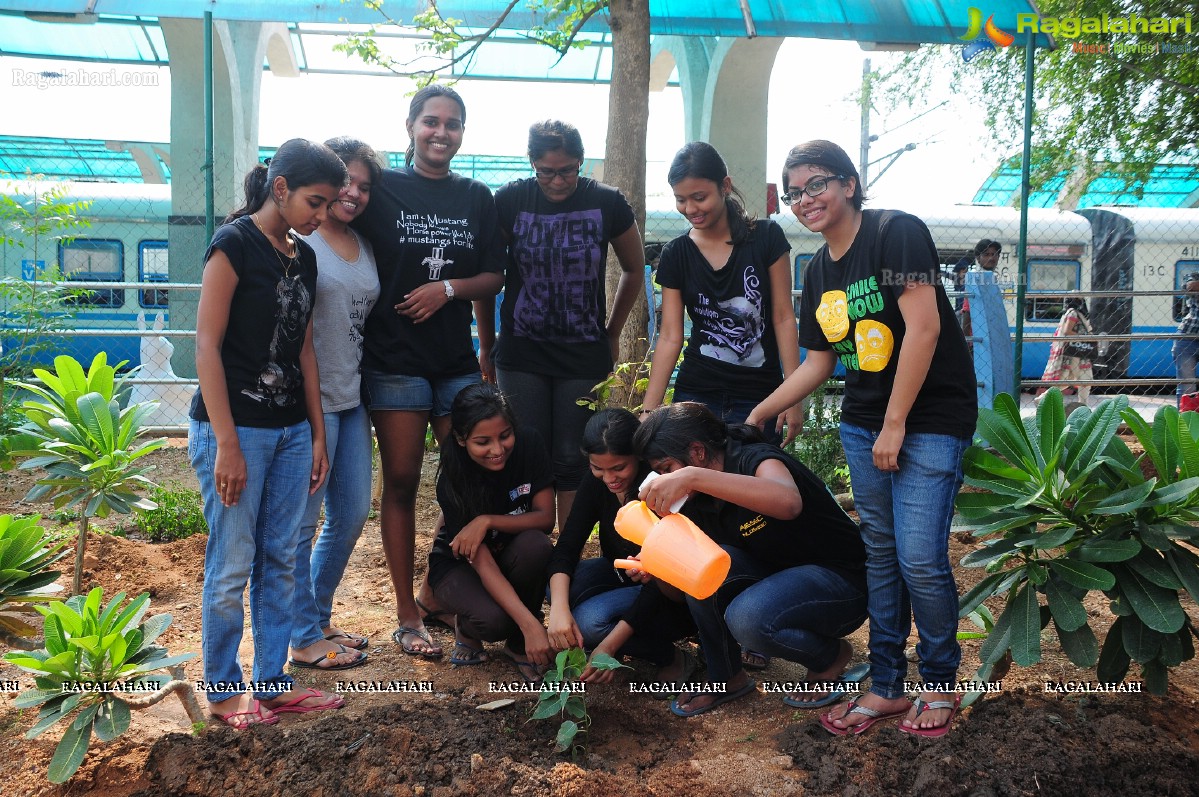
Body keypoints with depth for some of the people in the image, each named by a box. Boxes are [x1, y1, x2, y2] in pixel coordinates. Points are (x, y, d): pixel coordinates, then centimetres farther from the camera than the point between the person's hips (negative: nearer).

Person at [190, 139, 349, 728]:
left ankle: (272, 681, 22)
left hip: (290, 430, 7)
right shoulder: (234, 244, -10)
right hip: (235, 428, -7)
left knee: (279, 562, 11)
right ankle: (223, 689, 17)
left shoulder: (303, 257, 11)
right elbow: (207, 345, -13)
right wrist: (226, 444, -17)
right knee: (232, 565, 1)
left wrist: (317, 434, 13)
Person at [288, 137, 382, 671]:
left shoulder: (363, 246, 14)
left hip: (352, 397, 8)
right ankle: (306, 641, 13)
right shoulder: (300, 240, -9)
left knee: (353, 514, 13)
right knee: (301, 522, 2)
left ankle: (318, 619, 30)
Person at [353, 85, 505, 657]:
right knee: (401, 482, 2)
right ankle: (407, 616, 11)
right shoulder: (383, 188, 0)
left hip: (457, 358, 4)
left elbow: (494, 277, 9)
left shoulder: (477, 198, 10)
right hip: (394, 358, -3)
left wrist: (448, 288, -9)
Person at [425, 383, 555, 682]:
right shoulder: (452, 482, -28)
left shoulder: (528, 444, -20)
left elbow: (546, 517, -17)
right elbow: (483, 564, -33)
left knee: (536, 545, -33)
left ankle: (518, 646, -10)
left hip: (511, 556, 3)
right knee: (493, 619, -34)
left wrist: (488, 521, -33)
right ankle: (468, 630, 5)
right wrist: (531, 624, -44)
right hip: (459, 564, -3)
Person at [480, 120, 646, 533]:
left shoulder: (607, 203, -4)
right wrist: (487, 344, 8)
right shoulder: (510, 201, -5)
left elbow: (634, 269, 11)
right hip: (521, 354, 0)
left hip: (585, 356, 0)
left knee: (572, 460, 3)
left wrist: (613, 334, 14)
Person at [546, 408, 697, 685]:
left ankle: (673, 660, -5)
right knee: (560, 586, -23)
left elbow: (662, 585, -29)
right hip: (622, 575, 6)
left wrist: (609, 646, -36)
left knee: (590, 621, -29)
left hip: (671, 597, -5)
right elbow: (567, 547, -16)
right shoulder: (595, 483, -11)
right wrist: (558, 608, -35)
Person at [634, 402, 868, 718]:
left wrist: (693, 476, -50)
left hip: (843, 584, -7)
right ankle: (727, 678, 0)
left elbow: (788, 502, -47)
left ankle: (832, 656, -1)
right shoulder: (699, 502, 1)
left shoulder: (757, 459, -21)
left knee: (746, 617, -33)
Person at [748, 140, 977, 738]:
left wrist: (894, 426, -17)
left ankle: (940, 683, 14)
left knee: (919, 558, -9)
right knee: (879, 553, 10)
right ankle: (887, 686, 22)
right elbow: (818, 362, 16)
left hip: (930, 419, -7)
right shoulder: (818, 271, 11)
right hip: (861, 425, 7)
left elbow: (923, 327, -18)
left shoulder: (896, 232, -12)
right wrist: (758, 414, 12)